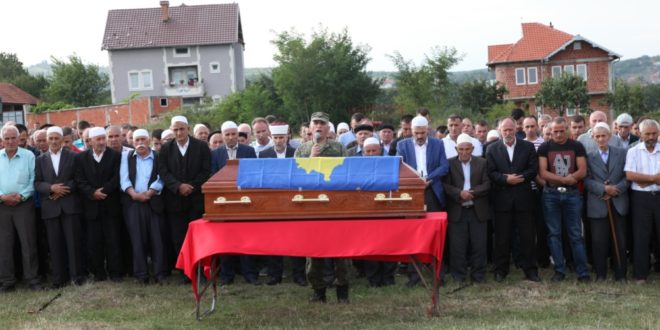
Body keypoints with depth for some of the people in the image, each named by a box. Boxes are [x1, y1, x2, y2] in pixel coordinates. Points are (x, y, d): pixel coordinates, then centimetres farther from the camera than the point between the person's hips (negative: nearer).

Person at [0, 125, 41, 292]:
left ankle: (32, 278, 8)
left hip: (24, 204, -3)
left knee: (28, 243, 0)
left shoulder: (28, 156, -1)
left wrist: (21, 196, -15)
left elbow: (33, 180, -4)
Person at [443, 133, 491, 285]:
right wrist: (460, 193, -20)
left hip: (478, 210, 1)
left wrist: (472, 193, -15)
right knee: (457, 245, 1)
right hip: (457, 211, -1)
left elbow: (487, 184, 0)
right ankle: (459, 275, 13)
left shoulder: (482, 163, 7)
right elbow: (445, 185, -4)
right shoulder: (449, 163, 3)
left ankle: (478, 275, 16)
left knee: (479, 244, 4)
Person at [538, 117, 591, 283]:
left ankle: (583, 273, 6)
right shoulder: (544, 147, 1)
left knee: (576, 235, 1)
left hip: (572, 194, 0)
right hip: (551, 195, 1)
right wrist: (565, 179, -14)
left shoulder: (577, 146, 2)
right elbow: (542, 173, -7)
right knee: (554, 234, 4)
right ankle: (559, 270, 12)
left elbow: (582, 171, -6)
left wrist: (561, 179, -16)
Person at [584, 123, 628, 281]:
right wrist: (604, 189, -16)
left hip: (618, 203, 1)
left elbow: (627, 176, 1)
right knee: (599, 241, 2)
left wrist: (616, 190, -12)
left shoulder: (622, 153, 8)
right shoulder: (589, 156, 5)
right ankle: (600, 273, 14)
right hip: (598, 205, -1)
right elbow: (586, 180, -3)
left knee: (620, 241, 5)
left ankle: (621, 274, 15)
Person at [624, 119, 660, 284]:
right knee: (641, 236, 4)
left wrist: (645, 181, -13)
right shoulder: (633, 151, 2)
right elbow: (630, 175, -10)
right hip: (641, 198, -1)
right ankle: (640, 273, 11)